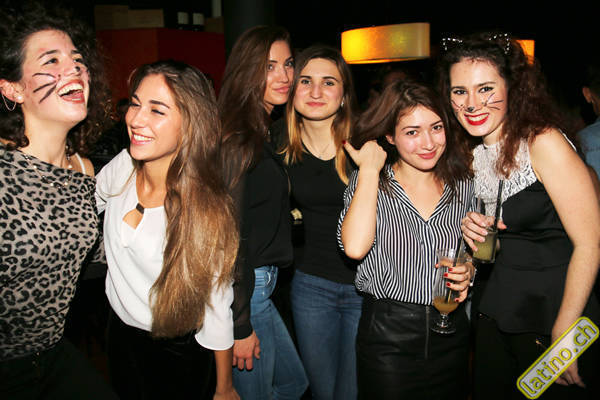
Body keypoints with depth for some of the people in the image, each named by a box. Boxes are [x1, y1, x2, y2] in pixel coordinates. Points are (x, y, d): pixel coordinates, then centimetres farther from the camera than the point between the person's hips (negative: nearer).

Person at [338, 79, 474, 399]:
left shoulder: (462, 185, 1)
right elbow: (355, 247, -27)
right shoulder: (367, 182, -7)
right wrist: (369, 169, -18)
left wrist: (468, 270, -7)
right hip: (386, 336, -3)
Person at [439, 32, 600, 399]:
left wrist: (562, 334, -16)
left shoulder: (544, 142, -17)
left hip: (556, 313, -6)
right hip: (497, 317, 7)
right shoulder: (476, 154, 5)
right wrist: (478, 235, -6)